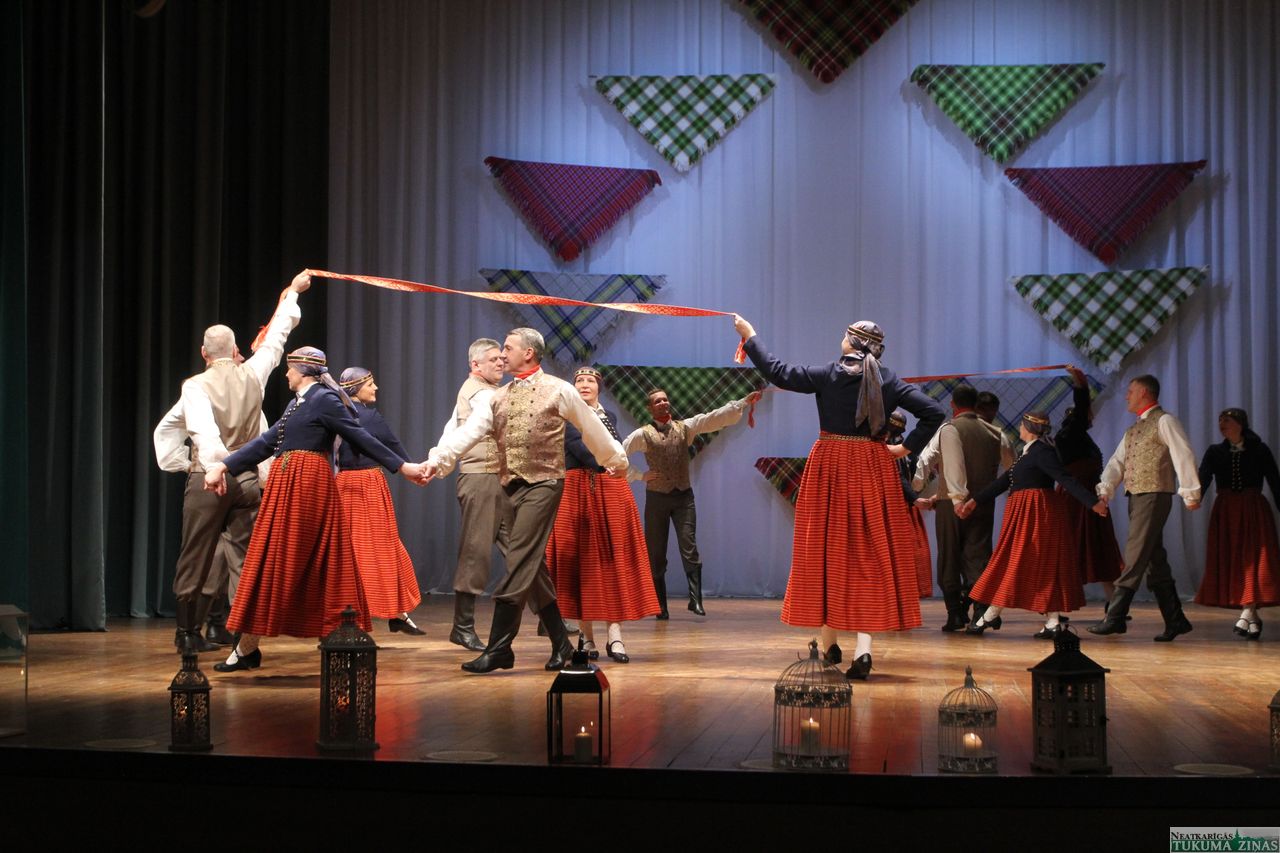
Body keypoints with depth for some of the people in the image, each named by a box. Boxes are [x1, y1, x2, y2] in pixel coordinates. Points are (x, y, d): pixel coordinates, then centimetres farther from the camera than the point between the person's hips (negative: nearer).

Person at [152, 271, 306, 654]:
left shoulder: (196, 386, -5)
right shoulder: (251, 374, 4)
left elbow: (165, 430, -12)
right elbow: (276, 337, 18)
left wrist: (183, 463, 1)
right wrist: (293, 292, 31)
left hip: (206, 479, -2)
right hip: (247, 479, 2)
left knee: (195, 559, 8)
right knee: (246, 559, 3)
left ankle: (188, 632, 16)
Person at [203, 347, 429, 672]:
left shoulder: (325, 399, -7)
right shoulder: (299, 402, 19)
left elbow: (361, 438, -8)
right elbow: (267, 442, 17)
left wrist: (401, 466, -12)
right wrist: (225, 466, 11)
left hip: (308, 486, -8)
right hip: (286, 486, 8)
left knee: (272, 562, -5)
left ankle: (247, 648, 0)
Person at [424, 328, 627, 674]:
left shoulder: (558, 390, 0)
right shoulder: (497, 398, 13)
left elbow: (591, 427, 10)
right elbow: (468, 431, -1)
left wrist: (615, 459, 19)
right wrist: (437, 460, -17)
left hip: (543, 483, -6)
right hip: (511, 486, 6)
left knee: (519, 563, -14)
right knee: (532, 567, 9)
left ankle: (498, 649, -15)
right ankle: (560, 642, 21)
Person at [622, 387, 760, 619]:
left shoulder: (685, 427, 4)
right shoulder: (643, 434, -1)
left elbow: (716, 417, -6)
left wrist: (744, 402, -17)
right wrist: (640, 475, -10)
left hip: (683, 496, 1)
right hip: (656, 497, -1)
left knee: (689, 548, -10)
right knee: (656, 553, 3)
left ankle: (696, 600, -12)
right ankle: (660, 606, 10)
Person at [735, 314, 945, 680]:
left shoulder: (826, 375, -4)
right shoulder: (889, 382, 1)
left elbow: (776, 372, 3)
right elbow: (933, 412, -5)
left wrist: (749, 336, 15)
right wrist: (906, 448, 0)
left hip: (829, 470, -1)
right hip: (873, 470, 1)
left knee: (828, 550, 9)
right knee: (870, 554, 1)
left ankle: (828, 643, 17)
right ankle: (863, 647, -10)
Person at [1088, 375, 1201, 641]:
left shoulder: (1164, 421, -6)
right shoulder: (1134, 429, 21)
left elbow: (1183, 455, -14)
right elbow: (1117, 461, 13)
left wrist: (1190, 493, -20)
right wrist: (1105, 489, -3)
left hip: (1154, 496, -9)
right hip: (1136, 497, 9)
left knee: (1135, 557, -10)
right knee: (1155, 561, 10)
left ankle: (1115, 617, -12)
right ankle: (1175, 620, 14)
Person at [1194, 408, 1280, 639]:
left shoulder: (1260, 451, 3)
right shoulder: (1215, 452, 9)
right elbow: (1203, 479, -6)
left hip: (1253, 511, -3)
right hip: (1225, 513, 3)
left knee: (1253, 560, -10)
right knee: (1229, 562, -1)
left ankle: (1246, 614, -15)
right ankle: (1252, 616, 8)